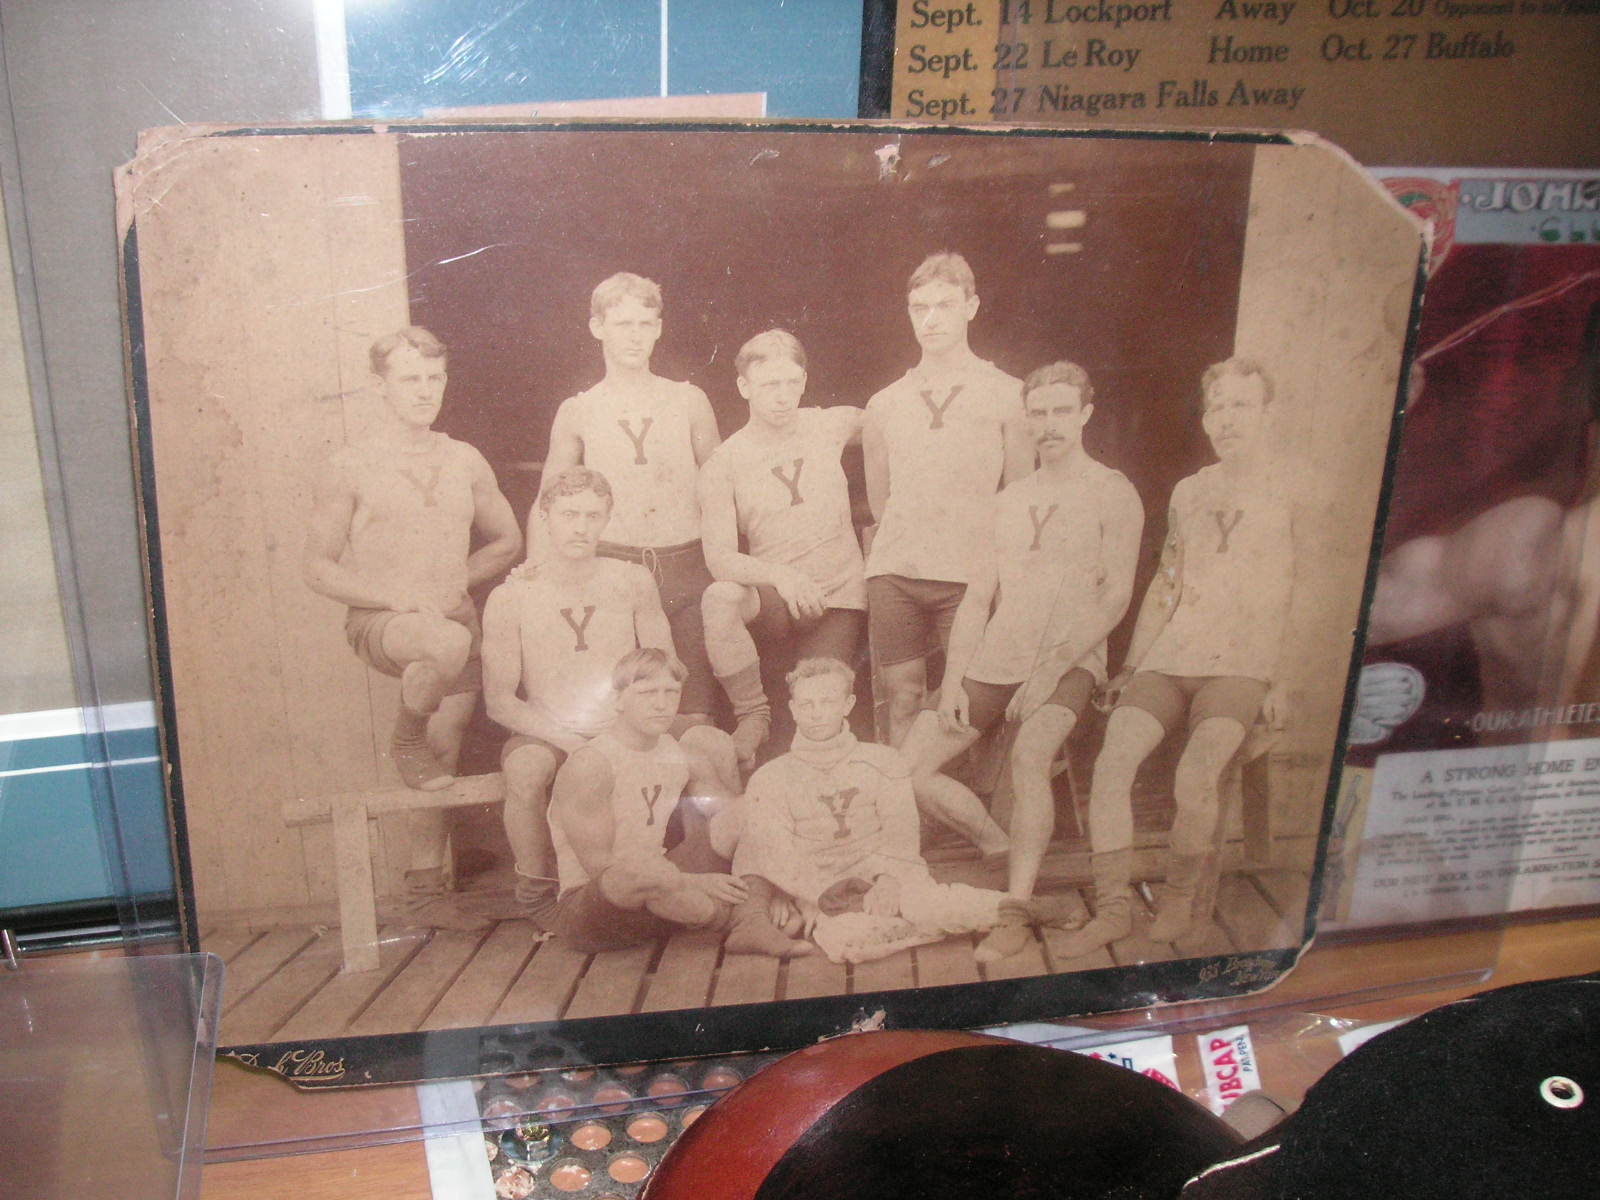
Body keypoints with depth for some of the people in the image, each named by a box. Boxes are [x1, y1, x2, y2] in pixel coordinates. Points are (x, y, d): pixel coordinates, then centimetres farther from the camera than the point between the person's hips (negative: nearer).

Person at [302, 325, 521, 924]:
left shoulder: (465, 462, 10)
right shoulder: (348, 470, -1)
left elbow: (507, 541, 20)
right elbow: (318, 568, -2)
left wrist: (456, 580, 2)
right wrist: (399, 598, -15)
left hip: (455, 621, 4)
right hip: (378, 622, -4)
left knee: (442, 760, 3)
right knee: (450, 644, -36)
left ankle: (426, 885, 18)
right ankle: (406, 740, -9)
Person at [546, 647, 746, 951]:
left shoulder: (682, 759, 5)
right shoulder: (588, 766, -16)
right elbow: (601, 866, -21)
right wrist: (694, 883, -20)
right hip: (584, 910, -7)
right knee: (643, 869, -40)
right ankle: (727, 920, -14)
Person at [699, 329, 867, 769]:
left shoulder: (828, 426, 3)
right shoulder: (723, 463, -4)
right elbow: (720, 559, -15)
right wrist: (779, 575, -33)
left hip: (838, 600, 1)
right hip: (773, 602, -1)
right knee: (719, 598, -33)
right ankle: (753, 715, -14)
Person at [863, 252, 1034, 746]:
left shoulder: (1007, 394, 7)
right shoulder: (884, 404, 16)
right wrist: (908, 546, 11)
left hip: (969, 576, -3)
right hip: (893, 574, 3)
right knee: (902, 700, 2)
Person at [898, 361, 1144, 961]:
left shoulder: (1112, 493, 1)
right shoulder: (1012, 499, 16)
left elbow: (1116, 596, -8)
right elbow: (977, 597, 12)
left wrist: (1054, 664, -19)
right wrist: (952, 680, 1)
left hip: (1069, 660, -5)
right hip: (994, 661, 6)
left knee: (1028, 756, -33)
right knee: (908, 765, -6)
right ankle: (1007, 855, 12)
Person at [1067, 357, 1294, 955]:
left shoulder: (1288, 497, 4)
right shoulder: (1188, 492, 18)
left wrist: (1280, 681, -7)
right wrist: (1131, 668, 18)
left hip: (1239, 665, -4)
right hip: (1169, 658, 4)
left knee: (1195, 777, -27)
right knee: (1110, 763, -19)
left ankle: (1179, 900, -3)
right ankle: (1113, 908, -10)